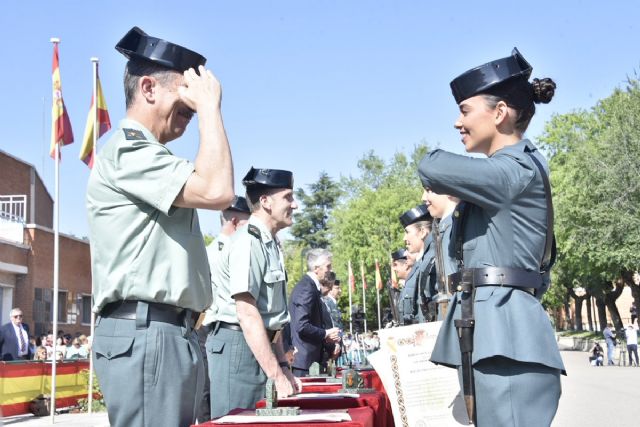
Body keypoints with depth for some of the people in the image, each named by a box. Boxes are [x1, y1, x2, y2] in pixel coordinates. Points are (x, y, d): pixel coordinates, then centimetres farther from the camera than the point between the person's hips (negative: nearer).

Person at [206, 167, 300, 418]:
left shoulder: (270, 244, 14)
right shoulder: (248, 242, -16)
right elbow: (247, 315, -22)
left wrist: (283, 365, 17)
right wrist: (277, 375, -22)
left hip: (259, 344, 9)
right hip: (238, 346, -9)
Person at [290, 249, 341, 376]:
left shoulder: (309, 285, 15)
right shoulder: (307, 288, -16)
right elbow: (302, 326, -23)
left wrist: (325, 337, 9)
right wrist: (326, 334, -10)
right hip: (304, 358, -10)